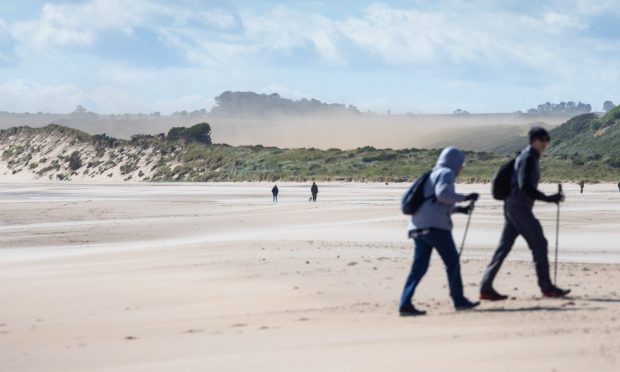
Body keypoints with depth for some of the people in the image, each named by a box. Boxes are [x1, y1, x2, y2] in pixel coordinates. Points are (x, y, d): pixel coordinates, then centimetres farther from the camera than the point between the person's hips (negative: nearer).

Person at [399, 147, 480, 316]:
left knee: (419, 267, 2)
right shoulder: (446, 173, 0)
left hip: (418, 226, 8)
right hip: (436, 226, -8)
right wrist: (464, 197, -11)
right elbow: (442, 193, -19)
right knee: (452, 263, 5)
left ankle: (405, 303, -10)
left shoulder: (433, 175, 28)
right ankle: (459, 300, 13)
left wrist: (458, 209, 32)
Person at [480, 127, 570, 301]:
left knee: (504, 247, 6)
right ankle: (547, 287, 2)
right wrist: (547, 198, -21)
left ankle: (486, 288, 3)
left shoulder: (530, 157, 20)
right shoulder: (528, 158, -11)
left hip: (512, 207, 10)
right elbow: (524, 186, -21)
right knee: (539, 243, -4)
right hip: (519, 207, -10)